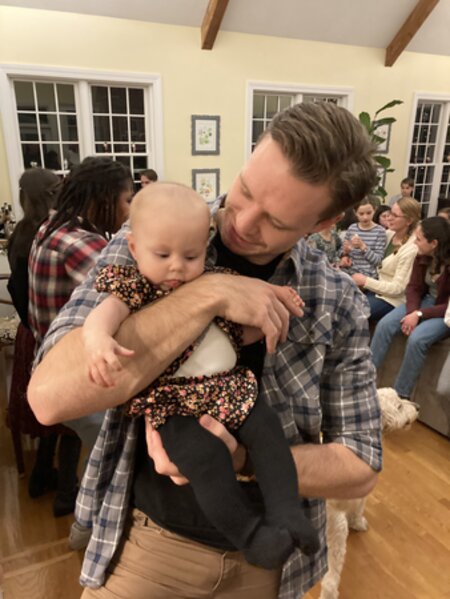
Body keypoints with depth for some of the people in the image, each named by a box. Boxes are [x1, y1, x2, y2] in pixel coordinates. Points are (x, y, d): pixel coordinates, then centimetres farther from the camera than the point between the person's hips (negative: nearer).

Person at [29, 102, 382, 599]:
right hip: (150, 535, -1)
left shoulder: (338, 302, -12)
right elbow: (49, 395, -27)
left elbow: (360, 467, -8)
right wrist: (209, 294, -32)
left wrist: (243, 461, -24)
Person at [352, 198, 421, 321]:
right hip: (377, 286, 7)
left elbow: (397, 288, -20)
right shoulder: (389, 234, 1)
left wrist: (365, 281, -20)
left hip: (391, 299, -7)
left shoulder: (411, 248, -20)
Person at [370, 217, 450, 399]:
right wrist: (412, 311, -20)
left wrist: (419, 315, -28)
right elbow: (414, 287, -3)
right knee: (385, 324, -16)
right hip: (426, 301, 6)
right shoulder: (422, 257, -8)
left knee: (417, 338, -31)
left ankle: (401, 395, -15)